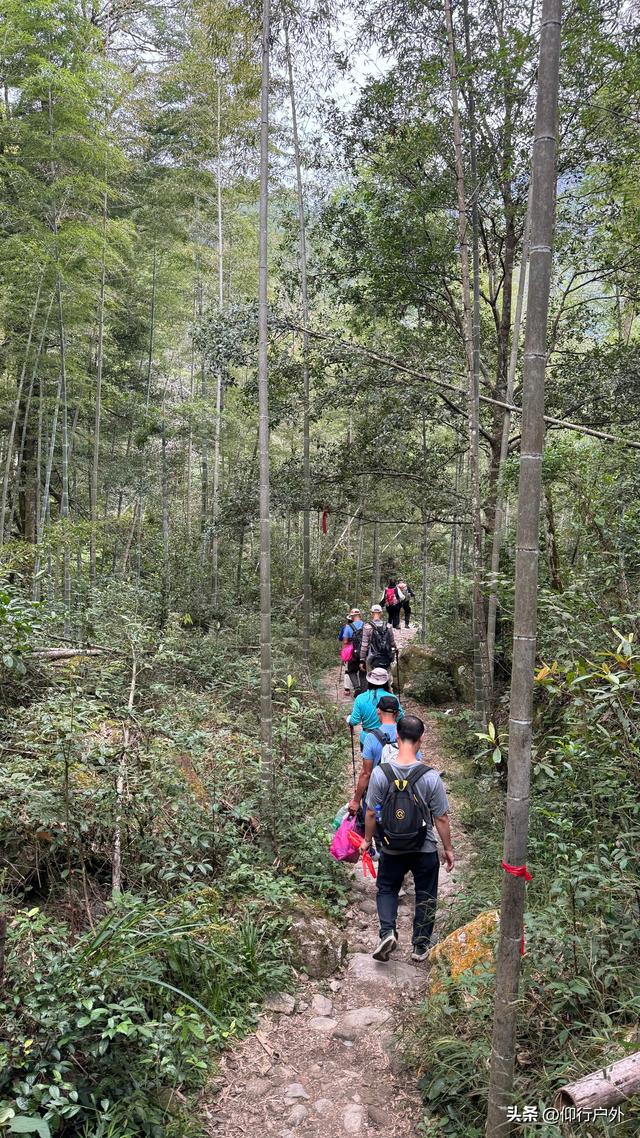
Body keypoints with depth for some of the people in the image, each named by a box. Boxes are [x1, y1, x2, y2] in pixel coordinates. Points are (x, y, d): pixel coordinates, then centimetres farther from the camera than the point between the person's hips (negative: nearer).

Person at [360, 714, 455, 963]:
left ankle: (387, 931, 4)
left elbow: (372, 813, -8)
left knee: (387, 889, 24)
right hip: (425, 850, -1)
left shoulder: (380, 773, -18)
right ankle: (420, 946, 29)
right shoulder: (431, 777, -21)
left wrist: (367, 840, 10)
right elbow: (441, 818, -12)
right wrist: (448, 849, 3)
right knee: (425, 896, 20)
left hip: (391, 849, 1)